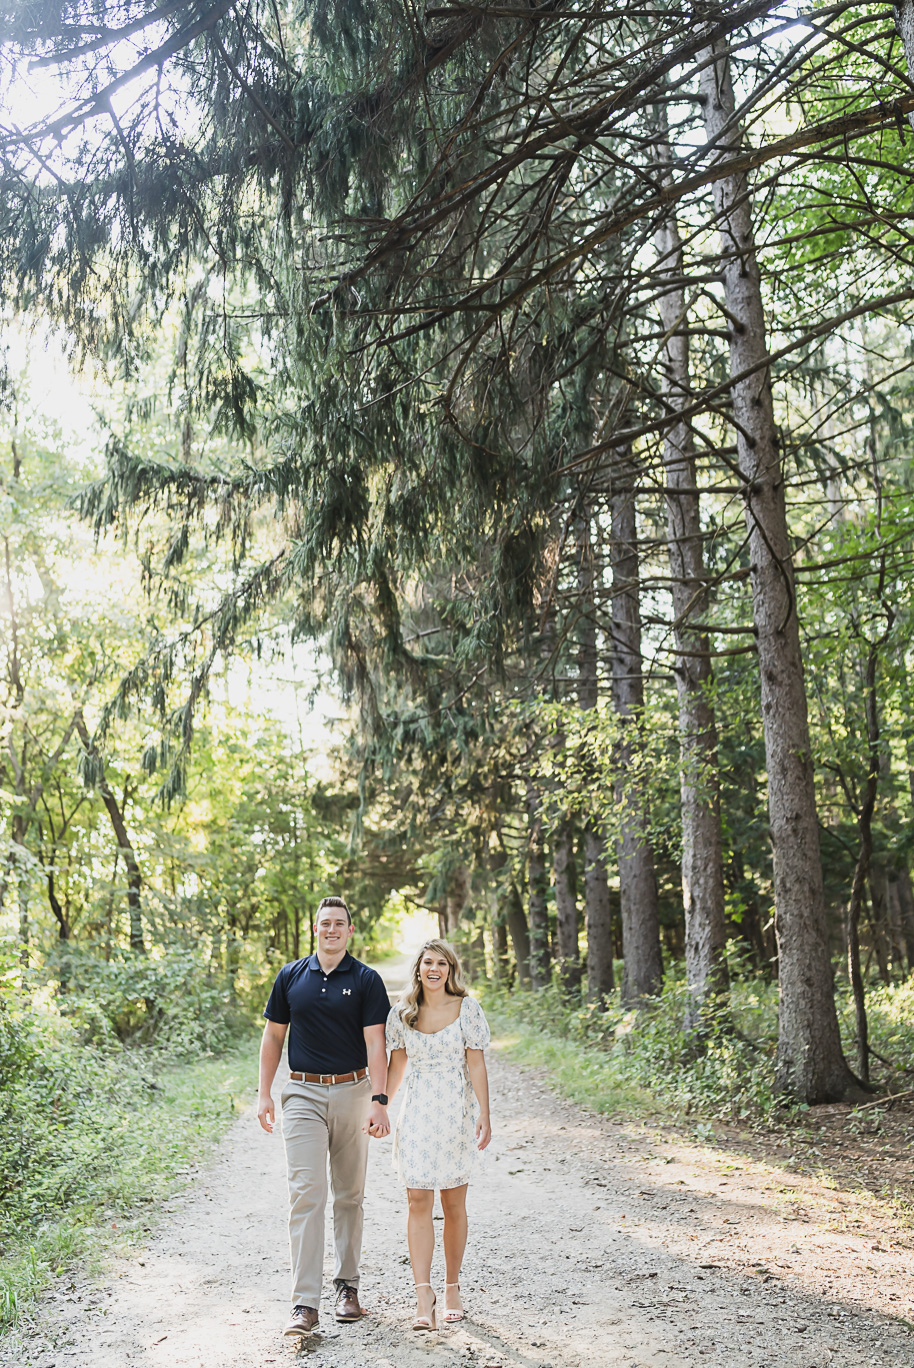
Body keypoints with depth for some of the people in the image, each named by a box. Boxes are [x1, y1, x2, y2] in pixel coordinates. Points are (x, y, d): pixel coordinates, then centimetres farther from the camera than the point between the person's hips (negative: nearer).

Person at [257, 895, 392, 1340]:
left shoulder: (366, 980, -2)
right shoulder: (291, 976, 4)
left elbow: (375, 1044, -8)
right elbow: (273, 1036, 10)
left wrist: (378, 1101, -18)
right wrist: (264, 1094, 4)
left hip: (352, 1092, 0)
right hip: (304, 1094, 0)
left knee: (349, 1195, 10)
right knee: (305, 1194, -7)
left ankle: (347, 1284, 25)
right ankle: (304, 1304, -7)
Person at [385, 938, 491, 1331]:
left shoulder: (467, 1009, -3)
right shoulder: (401, 1014, 4)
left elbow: (476, 1065, -4)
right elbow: (396, 1067, 10)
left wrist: (484, 1116, -9)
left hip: (457, 1113, -1)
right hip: (416, 1115, 1)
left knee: (454, 1204, 6)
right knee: (418, 1202, -6)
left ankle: (452, 1288, 21)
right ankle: (423, 1296, -6)